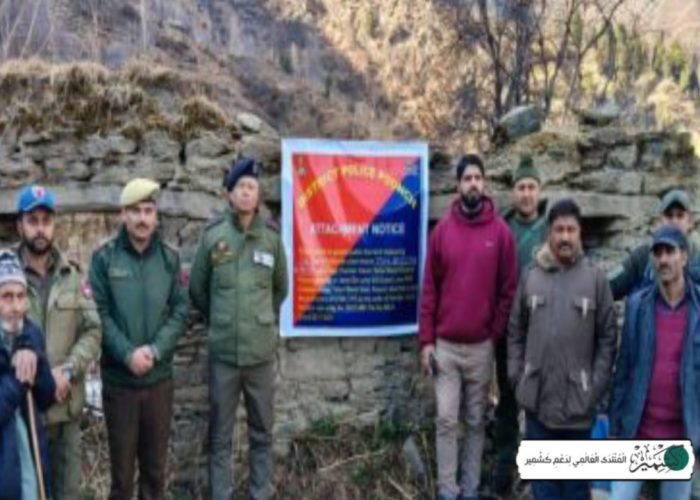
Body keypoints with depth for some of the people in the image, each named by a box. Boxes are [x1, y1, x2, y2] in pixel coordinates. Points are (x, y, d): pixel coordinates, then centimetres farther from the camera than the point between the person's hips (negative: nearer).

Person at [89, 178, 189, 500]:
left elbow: (180, 311, 0)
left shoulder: (170, 258, 3)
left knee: (155, 463, 13)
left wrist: (154, 350, -14)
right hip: (118, 378, -2)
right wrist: (128, 354, -18)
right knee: (121, 462, 9)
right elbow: (99, 313, -9)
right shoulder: (104, 257, -4)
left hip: (160, 377, 2)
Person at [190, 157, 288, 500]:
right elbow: (196, 290, 8)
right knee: (220, 434, 8)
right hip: (223, 352, -1)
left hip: (262, 351, 1)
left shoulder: (271, 239, 0)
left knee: (262, 430, 13)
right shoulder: (212, 237, -3)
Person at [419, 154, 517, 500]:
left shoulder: (500, 231, -2)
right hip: (445, 345, 0)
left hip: (481, 345, 0)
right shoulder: (441, 230, 1)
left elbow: (508, 289, 0)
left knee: (476, 421, 10)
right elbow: (429, 289, 2)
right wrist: (426, 340, -3)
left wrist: (495, 334, -5)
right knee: (446, 420, 2)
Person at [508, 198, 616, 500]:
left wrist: (596, 387, -8)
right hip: (538, 400, 2)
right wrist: (517, 379, 1)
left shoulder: (595, 278, -3)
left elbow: (607, 338, -2)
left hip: (578, 403, -2)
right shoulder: (530, 276, 3)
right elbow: (515, 333, 7)